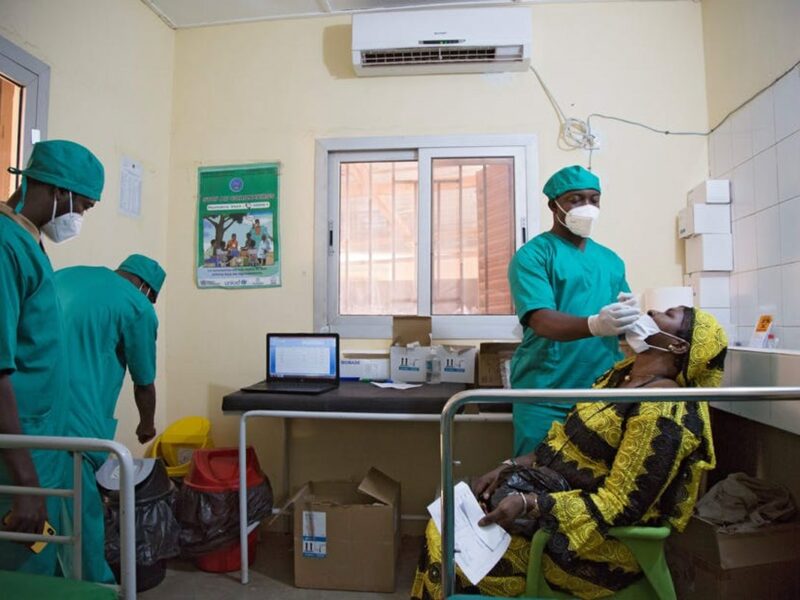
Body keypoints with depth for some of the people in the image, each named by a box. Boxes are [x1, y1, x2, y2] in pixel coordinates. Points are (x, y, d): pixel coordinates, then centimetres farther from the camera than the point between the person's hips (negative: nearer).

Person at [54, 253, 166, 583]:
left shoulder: (66, 275, 19)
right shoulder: (138, 308, 0)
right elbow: (144, 381, 9)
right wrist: (146, 426, 28)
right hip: (71, 417, -7)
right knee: (82, 514, 9)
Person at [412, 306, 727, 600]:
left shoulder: (661, 411, -24)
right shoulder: (624, 373, 4)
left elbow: (618, 508, -24)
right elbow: (568, 441, 10)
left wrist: (528, 505, -29)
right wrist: (510, 467, -1)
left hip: (598, 541, -8)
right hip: (558, 497, 8)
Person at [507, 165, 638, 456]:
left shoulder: (611, 259, 15)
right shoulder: (532, 255, -5)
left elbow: (624, 321, 15)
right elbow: (541, 320, -19)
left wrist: (631, 316, -8)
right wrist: (595, 325, -36)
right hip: (546, 398, -5)